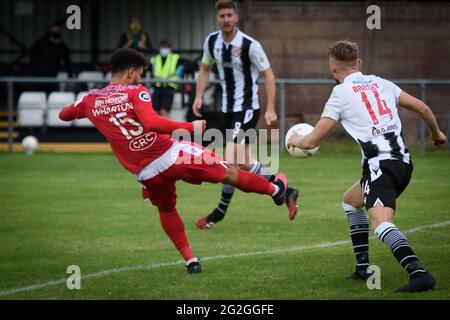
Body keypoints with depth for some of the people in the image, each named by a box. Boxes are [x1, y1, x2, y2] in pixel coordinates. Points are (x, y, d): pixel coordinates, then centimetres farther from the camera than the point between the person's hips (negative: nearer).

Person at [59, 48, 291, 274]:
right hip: (171, 154, -4)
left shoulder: (91, 100, 6)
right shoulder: (136, 92, -8)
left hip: (145, 173, 5)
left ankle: (190, 260, 27)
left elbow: (63, 115, 23)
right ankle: (275, 190, 31)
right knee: (228, 173, 14)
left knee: (166, 210, 32)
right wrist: (190, 127, -19)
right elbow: (151, 122, -25)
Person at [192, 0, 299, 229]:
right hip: (228, 108, 7)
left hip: (247, 108, -7)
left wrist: (271, 109, -15)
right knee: (243, 163, 9)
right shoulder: (212, 41, 0)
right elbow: (205, 68, 16)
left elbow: (268, 74, -10)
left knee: (232, 157, -18)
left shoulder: (249, 45, -17)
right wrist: (198, 96, 4)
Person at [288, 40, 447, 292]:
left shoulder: (340, 94, 0)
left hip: (380, 165, -8)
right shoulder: (382, 84, 15)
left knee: (382, 224, -23)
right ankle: (363, 269, 29)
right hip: (404, 161, 8)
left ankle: (418, 273, -45)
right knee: (350, 201, 28)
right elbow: (423, 108, 15)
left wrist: (296, 140, 27)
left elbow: (312, 141, 3)